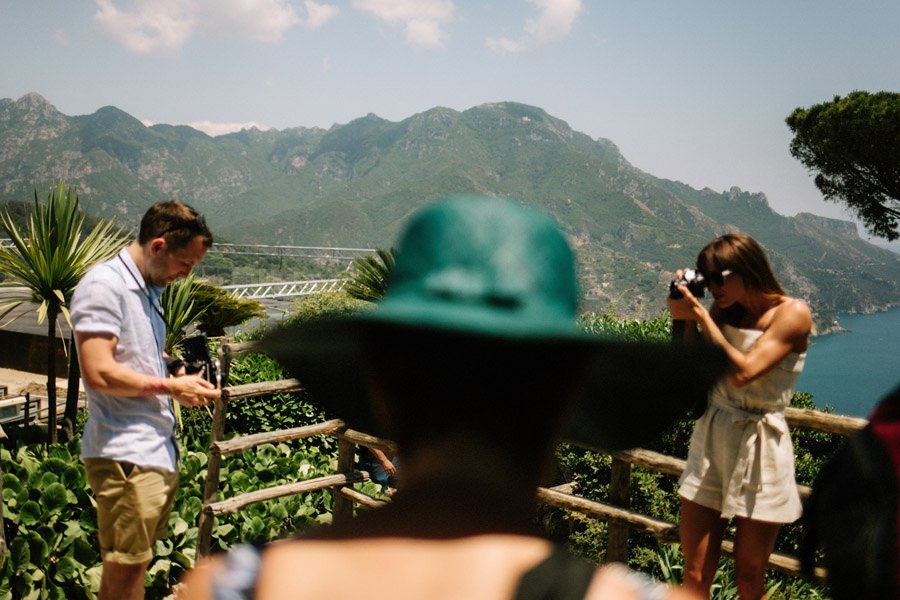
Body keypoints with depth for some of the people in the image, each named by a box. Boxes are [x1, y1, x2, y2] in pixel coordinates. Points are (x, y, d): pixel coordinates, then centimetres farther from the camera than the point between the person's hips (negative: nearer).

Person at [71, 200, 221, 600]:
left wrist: (181, 375, 10)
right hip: (125, 457, -9)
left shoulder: (149, 289, 17)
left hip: (158, 450, 9)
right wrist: (171, 387, -12)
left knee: (133, 564, 15)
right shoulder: (104, 285, -12)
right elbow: (99, 373, -21)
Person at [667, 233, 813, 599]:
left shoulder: (792, 313, -9)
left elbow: (742, 372, -21)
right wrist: (688, 317, -4)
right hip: (710, 440, 4)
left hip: (760, 449, -4)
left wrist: (700, 315, -16)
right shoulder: (724, 312, 7)